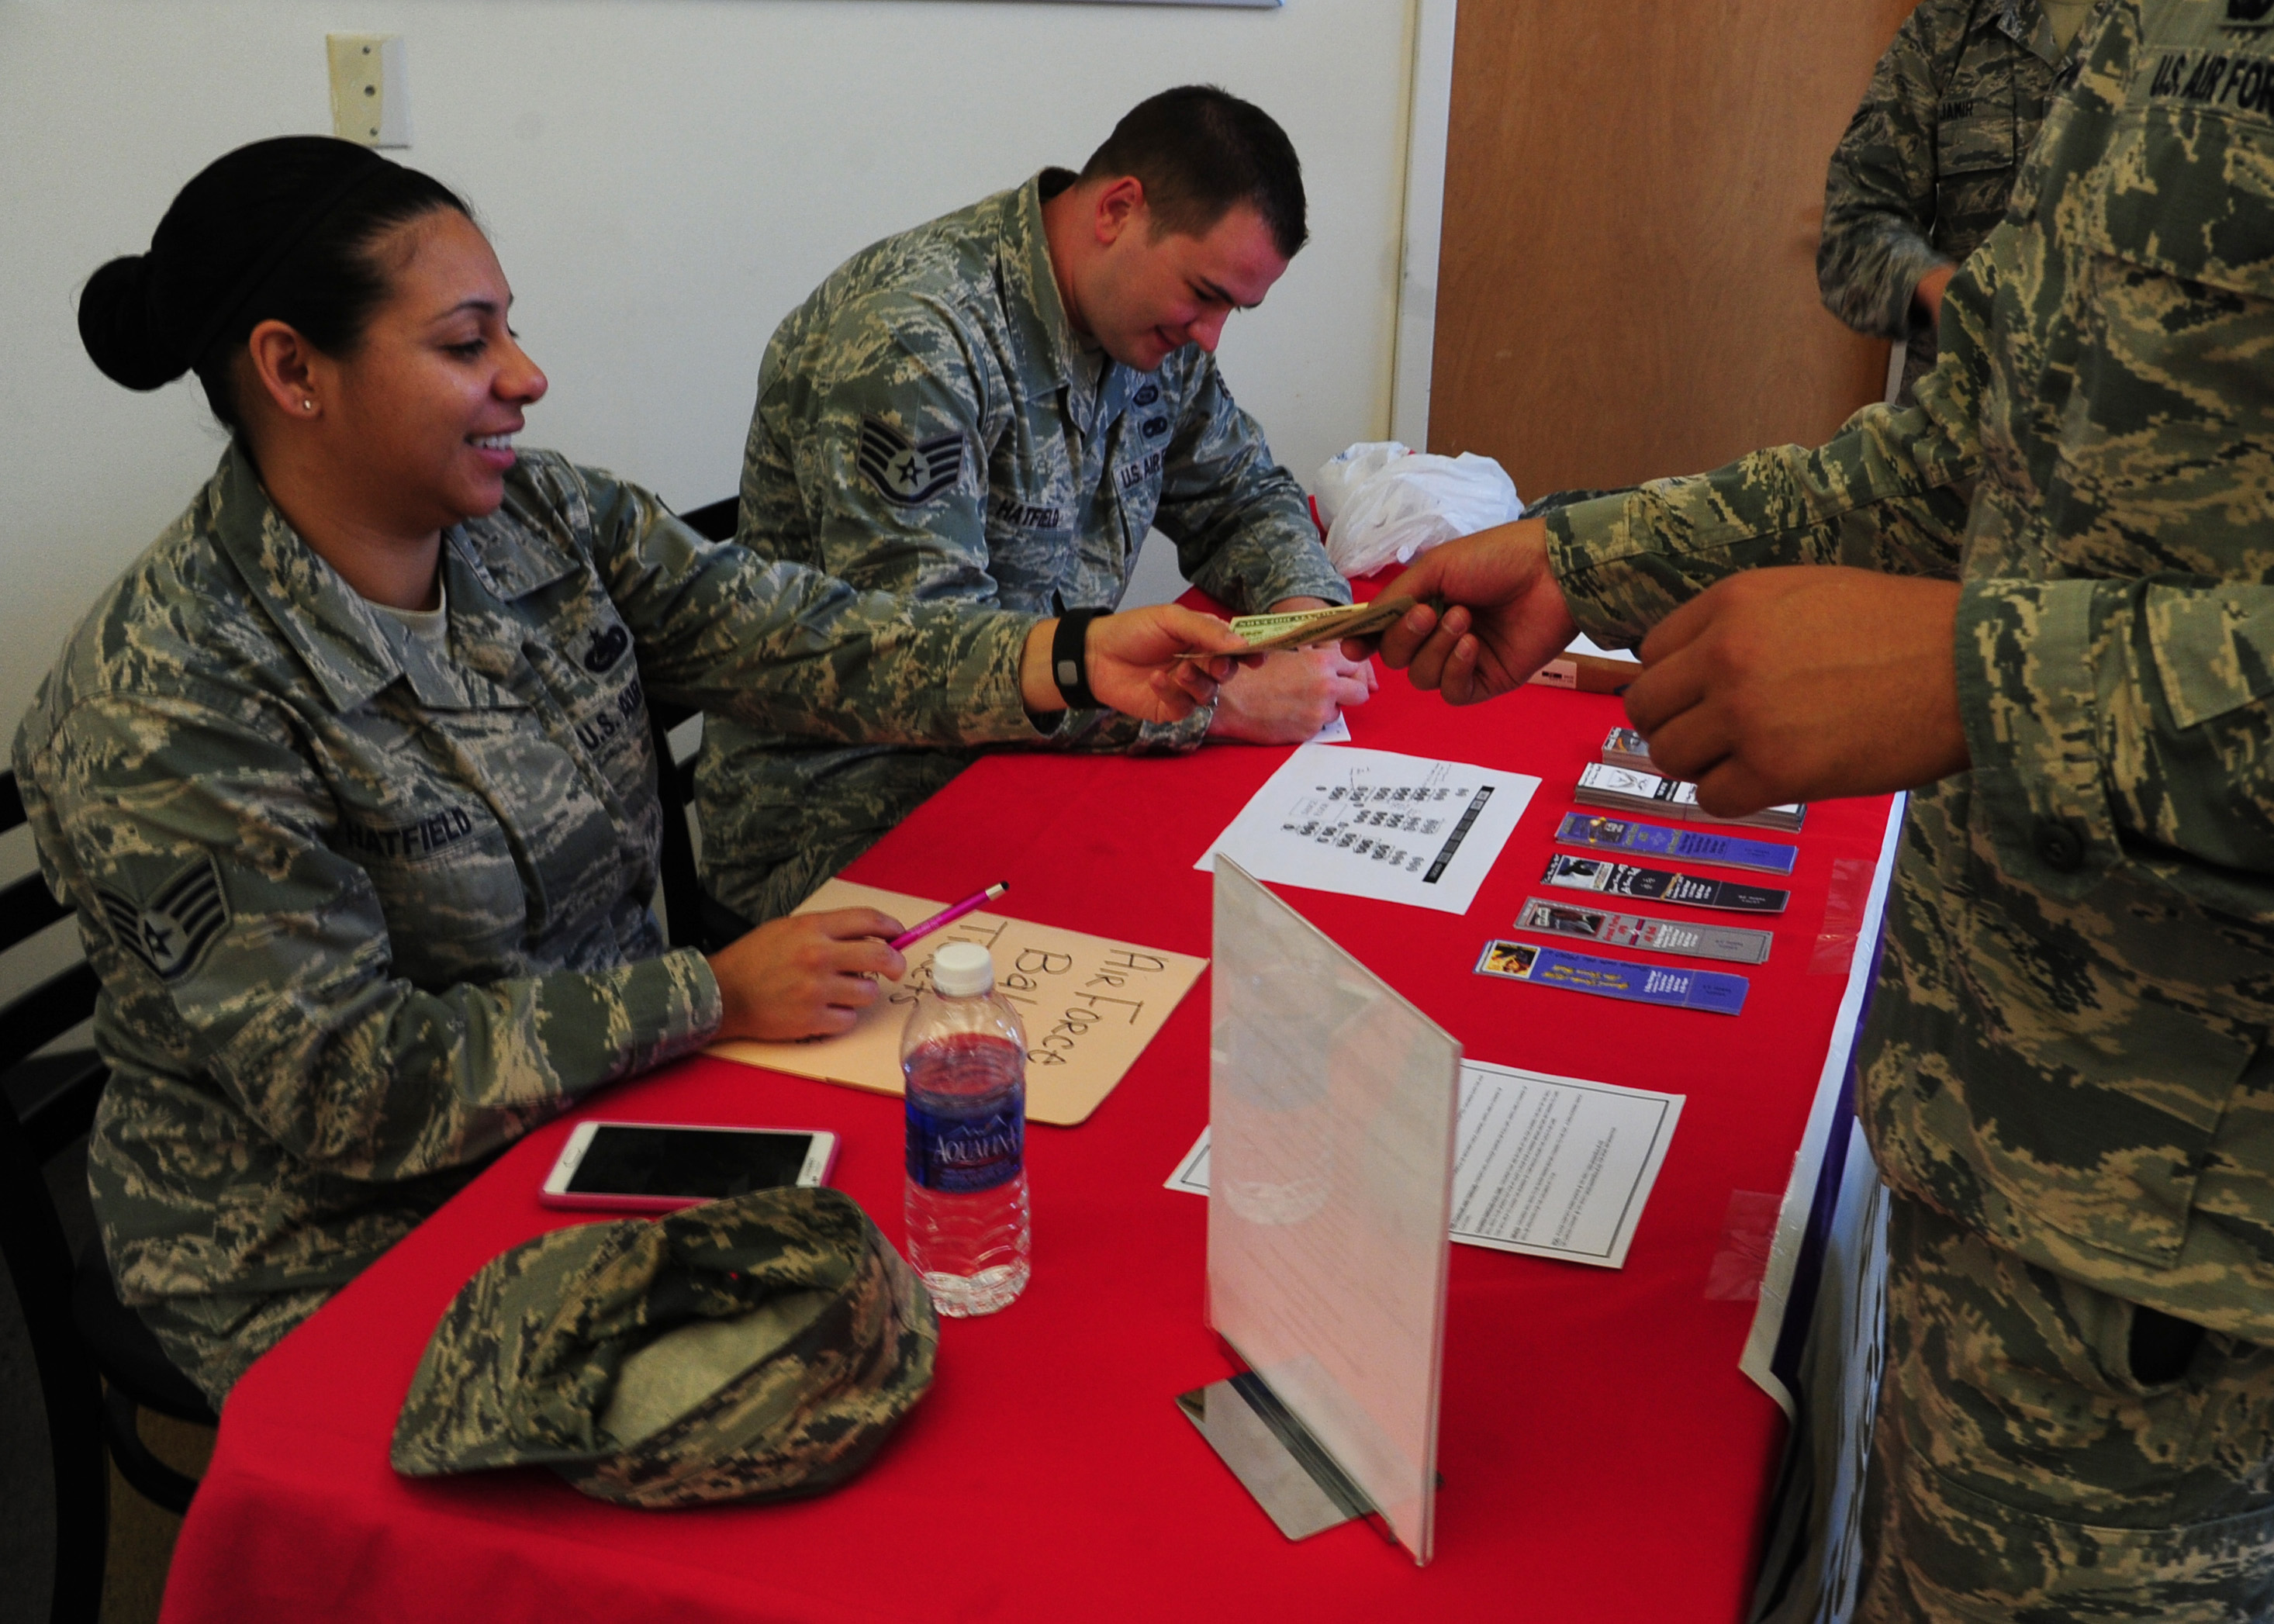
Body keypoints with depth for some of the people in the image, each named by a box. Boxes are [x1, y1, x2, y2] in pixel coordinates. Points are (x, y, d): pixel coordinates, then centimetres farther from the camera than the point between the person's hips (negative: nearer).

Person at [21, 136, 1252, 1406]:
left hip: (606, 1103, 7)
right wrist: (713, 999, -26)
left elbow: (793, 636, -6)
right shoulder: (163, 707, -22)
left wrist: (1065, 660, -20)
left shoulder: (549, 518, -1)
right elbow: (347, 1083, -23)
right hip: (348, 1263, -6)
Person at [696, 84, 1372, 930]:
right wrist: (1223, 701, -29)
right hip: (852, 822, -8)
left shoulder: (1154, 327, 3)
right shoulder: (910, 338, -24)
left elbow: (1245, 495, 18)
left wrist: (1306, 606, -6)